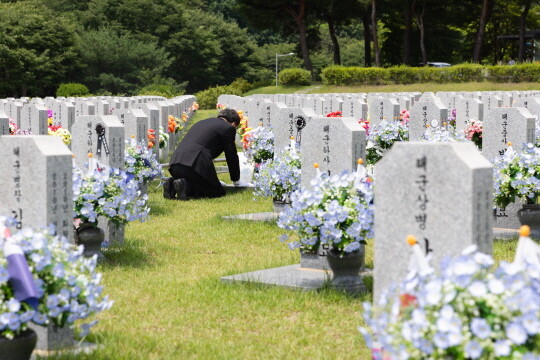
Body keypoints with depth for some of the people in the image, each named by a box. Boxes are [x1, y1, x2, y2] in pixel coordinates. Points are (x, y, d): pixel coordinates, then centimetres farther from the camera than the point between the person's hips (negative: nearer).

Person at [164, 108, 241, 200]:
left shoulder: (202, 123, 32)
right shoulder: (228, 128, 8)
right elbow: (232, 157, 14)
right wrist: (236, 181, 31)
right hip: (195, 164, -8)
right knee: (218, 192, 4)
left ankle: (172, 184, 0)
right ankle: (185, 185, -17)